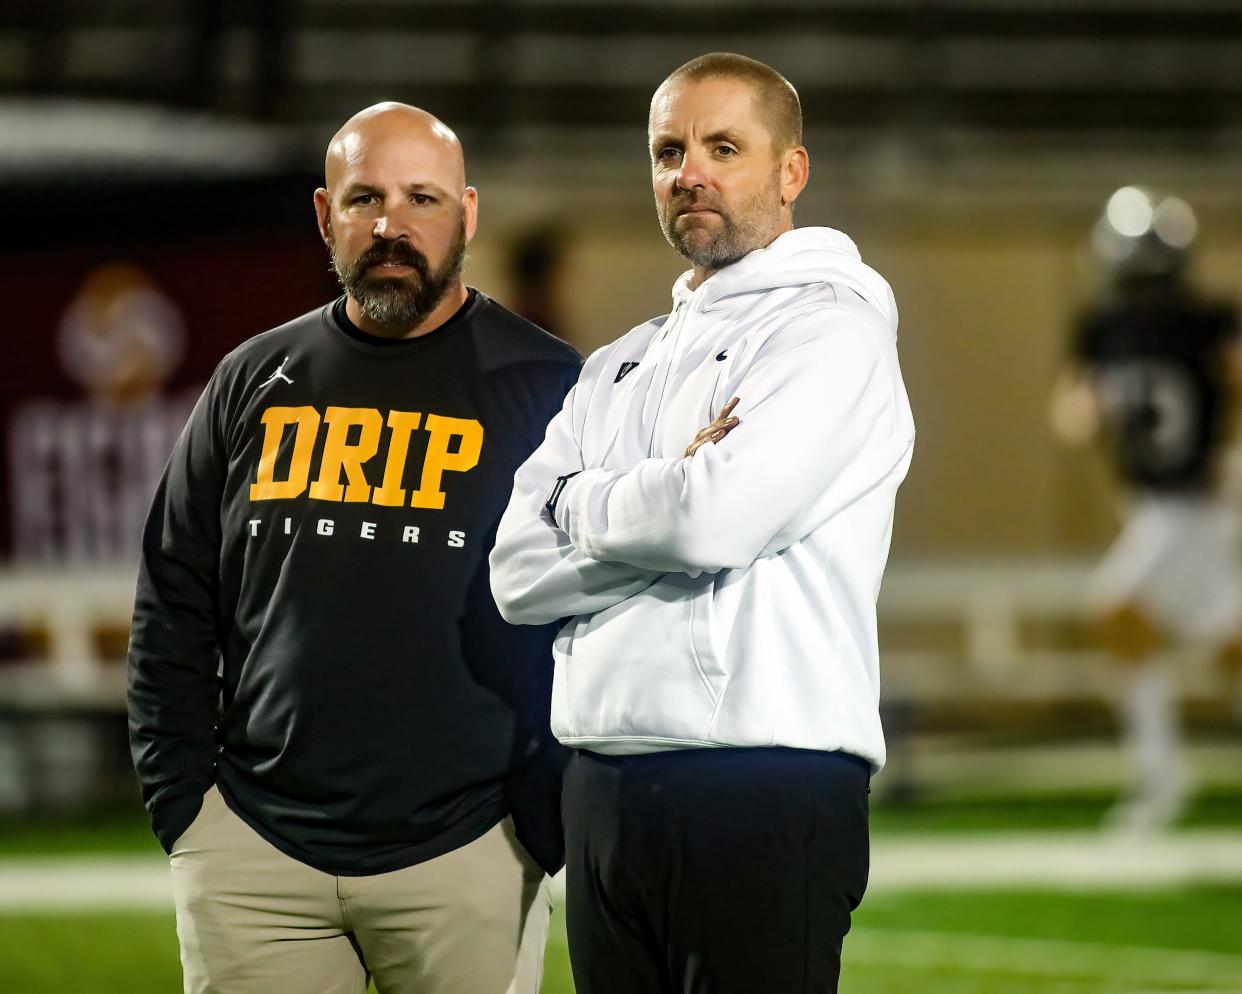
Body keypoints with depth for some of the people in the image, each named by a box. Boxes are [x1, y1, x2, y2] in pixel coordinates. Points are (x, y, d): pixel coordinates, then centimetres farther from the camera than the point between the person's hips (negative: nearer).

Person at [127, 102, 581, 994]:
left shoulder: (547, 387, 2)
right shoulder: (253, 383, 12)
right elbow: (173, 609, 15)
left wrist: (550, 821, -6)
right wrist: (180, 794, 6)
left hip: (466, 854, -3)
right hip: (256, 853, 3)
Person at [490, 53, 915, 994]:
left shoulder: (831, 331, -2)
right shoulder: (619, 369, 21)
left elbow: (718, 518, -18)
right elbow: (520, 573, 8)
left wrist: (583, 504, 1)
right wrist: (662, 498, -6)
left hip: (764, 785, -7)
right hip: (603, 795, 7)